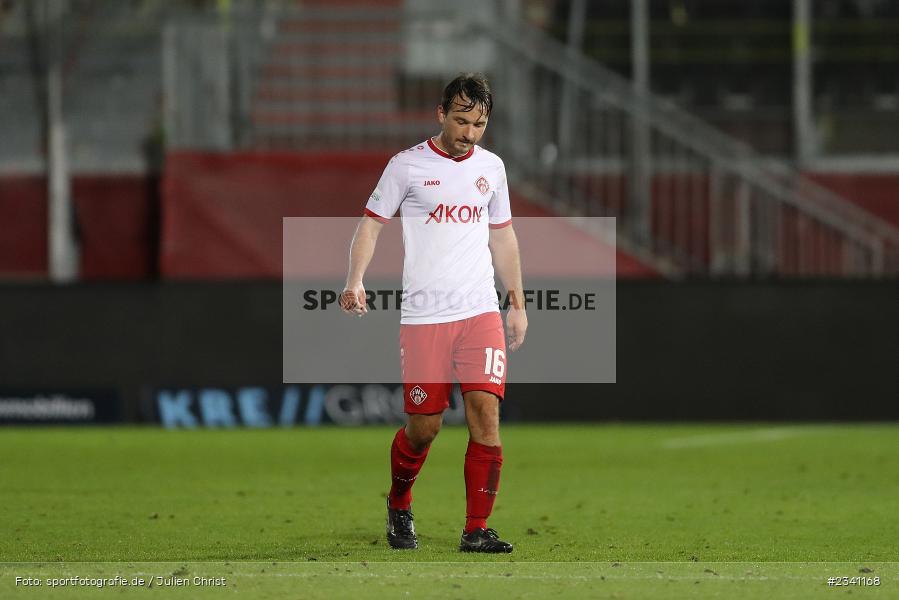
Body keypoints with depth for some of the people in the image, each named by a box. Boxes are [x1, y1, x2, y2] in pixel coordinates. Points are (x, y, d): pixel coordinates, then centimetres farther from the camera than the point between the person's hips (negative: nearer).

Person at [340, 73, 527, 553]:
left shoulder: (491, 167, 12)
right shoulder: (407, 166, -1)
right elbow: (371, 222, 0)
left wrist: (517, 303, 21)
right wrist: (355, 280, -16)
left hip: (481, 313, 3)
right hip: (423, 316, -3)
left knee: (486, 412, -12)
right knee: (424, 427, -1)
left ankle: (476, 530, -6)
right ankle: (398, 507, 29)